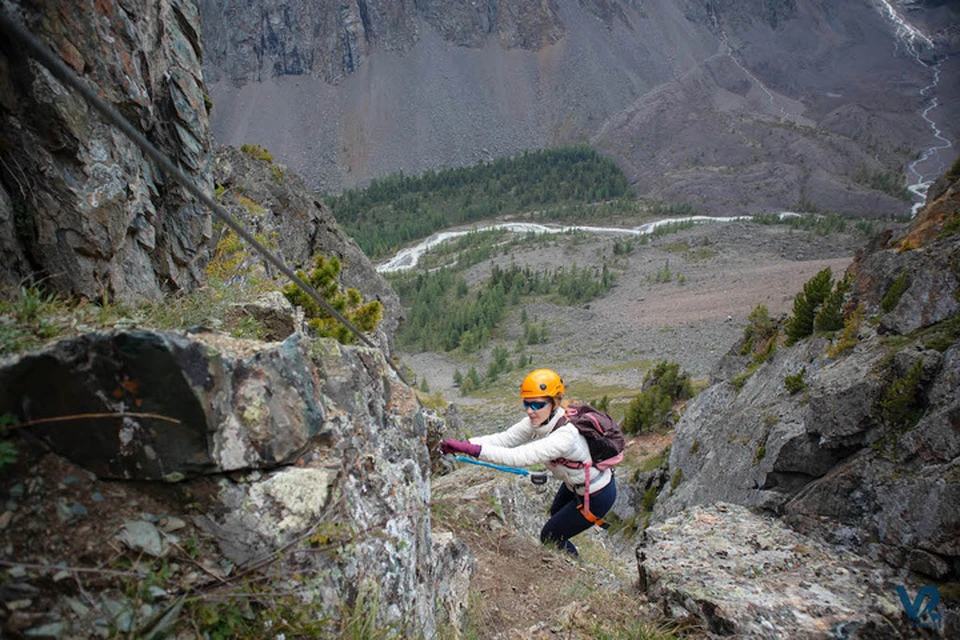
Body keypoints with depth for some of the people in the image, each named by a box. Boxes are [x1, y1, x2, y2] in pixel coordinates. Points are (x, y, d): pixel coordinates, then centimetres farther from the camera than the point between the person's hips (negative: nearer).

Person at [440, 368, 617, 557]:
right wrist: (465, 444, -34)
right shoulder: (540, 419, -16)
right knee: (555, 514, 33)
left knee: (549, 537, 6)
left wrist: (473, 449, -49)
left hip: (597, 496, -8)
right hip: (575, 484, 9)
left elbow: (521, 457, -47)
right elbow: (506, 438, -21)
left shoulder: (565, 435, -40)